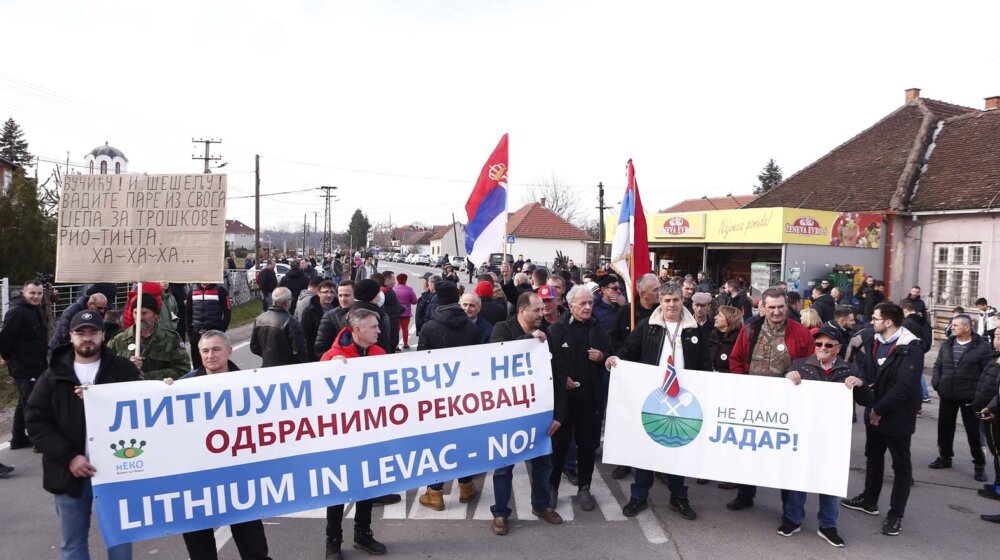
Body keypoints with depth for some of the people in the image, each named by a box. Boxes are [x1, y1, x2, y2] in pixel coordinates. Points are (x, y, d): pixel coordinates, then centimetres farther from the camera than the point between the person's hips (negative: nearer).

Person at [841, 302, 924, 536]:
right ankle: (869, 500, 37)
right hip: (874, 412, 8)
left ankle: (896, 514, 15)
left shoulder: (910, 349, -19)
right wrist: (860, 380, -18)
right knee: (873, 457, 21)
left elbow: (905, 386, -25)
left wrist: (880, 409, -20)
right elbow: (866, 369, 7)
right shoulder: (874, 342, 4)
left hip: (897, 416, -8)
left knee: (901, 465, 7)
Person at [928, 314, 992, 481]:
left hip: (970, 396, -5)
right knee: (944, 427, 14)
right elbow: (938, 365, 12)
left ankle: (979, 465, 17)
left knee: (974, 431, 3)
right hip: (947, 395, 5)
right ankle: (945, 457, 31)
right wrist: (936, 383, -2)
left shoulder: (982, 346, -9)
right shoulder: (947, 344, 6)